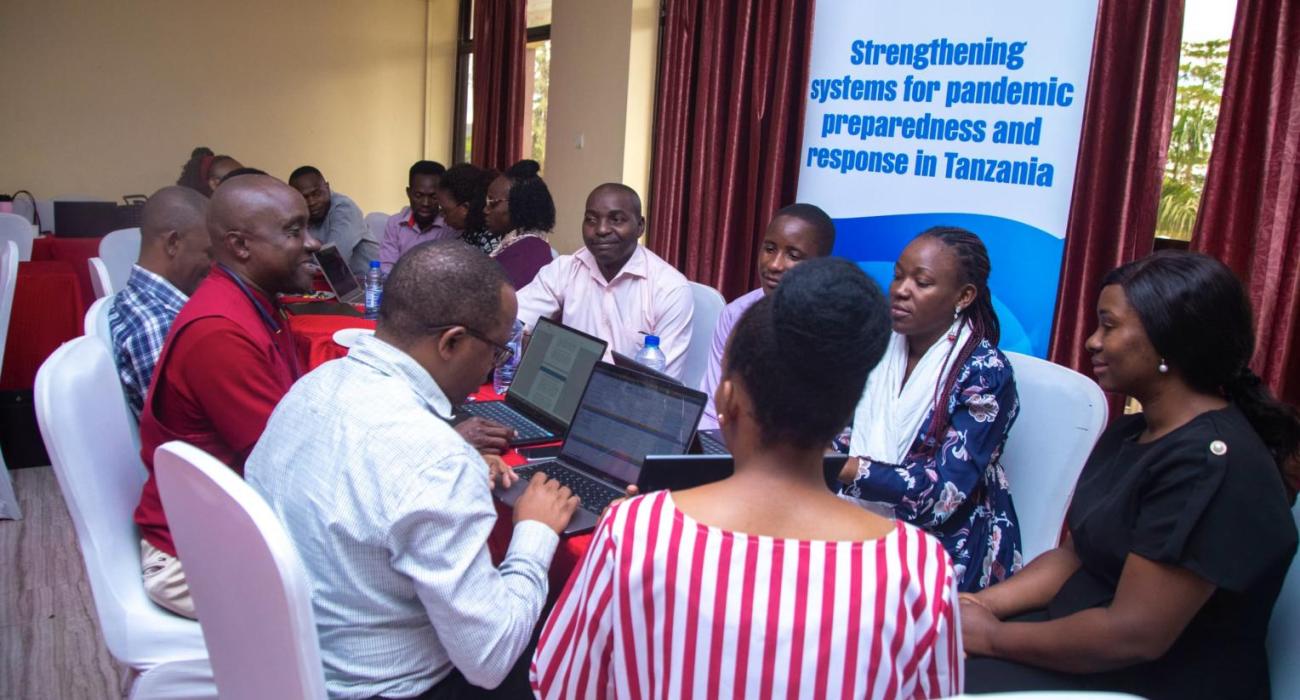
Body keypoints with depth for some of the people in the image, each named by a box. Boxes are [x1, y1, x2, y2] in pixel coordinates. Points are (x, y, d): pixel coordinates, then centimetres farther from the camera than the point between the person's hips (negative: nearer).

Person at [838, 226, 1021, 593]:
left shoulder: (985, 373, -12)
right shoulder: (882, 343, 6)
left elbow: (944, 492, -20)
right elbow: (848, 435, 8)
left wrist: (847, 468, -29)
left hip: (946, 544, -5)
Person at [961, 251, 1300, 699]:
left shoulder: (1211, 463, -23)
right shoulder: (1128, 434, 8)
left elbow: (1133, 635, -26)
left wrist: (990, 637, -15)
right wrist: (978, 604, -6)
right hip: (1081, 646, 8)